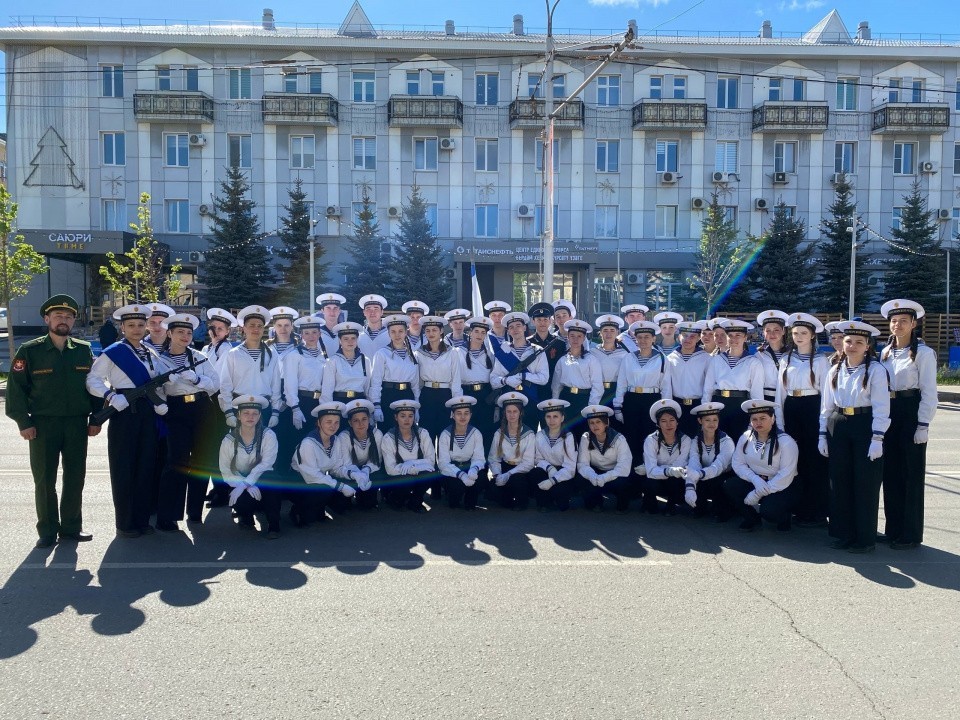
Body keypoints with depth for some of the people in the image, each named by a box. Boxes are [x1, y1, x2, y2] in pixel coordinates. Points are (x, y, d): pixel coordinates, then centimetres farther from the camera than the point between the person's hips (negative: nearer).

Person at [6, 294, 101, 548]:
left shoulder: (84, 350, 6)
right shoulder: (29, 351, 0)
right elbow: (16, 388, -2)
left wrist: (96, 419, 3)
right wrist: (23, 422, -8)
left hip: (77, 424, 2)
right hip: (43, 425, -2)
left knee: (75, 479, 7)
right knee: (44, 480, 5)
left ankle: (71, 527, 20)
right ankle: (47, 531, 16)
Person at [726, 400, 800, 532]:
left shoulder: (786, 442, -16)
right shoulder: (745, 438, -1)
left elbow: (785, 476, -21)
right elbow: (738, 464, -5)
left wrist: (758, 494, -23)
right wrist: (755, 479, -25)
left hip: (781, 488, -5)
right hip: (754, 483, 5)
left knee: (768, 510, -32)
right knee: (729, 485, -20)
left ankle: (784, 518, 8)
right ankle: (753, 519, 4)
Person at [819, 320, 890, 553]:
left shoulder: (875, 370, -4)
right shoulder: (834, 371, 10)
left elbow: (881, 407, -9)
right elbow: (826, 406, 13)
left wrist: (877, 439, -14)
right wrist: (823, 436, 9)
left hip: (865, 427, -4)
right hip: (838, 427, 5)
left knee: (865, 485, 1)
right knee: (839, 482, 8)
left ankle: (865, 538, 12)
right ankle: (843, 534, 19)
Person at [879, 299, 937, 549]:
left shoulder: (923, 353, -8)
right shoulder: (886, 352, 10)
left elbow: (929, 393, -10)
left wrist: (923, 425, -14)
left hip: (911, 413, -6)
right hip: (888, 413, 6)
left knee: (911, 474, 1)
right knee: (890, 472, 10)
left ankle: (910, 534, 11)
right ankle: (893, 529, 21)